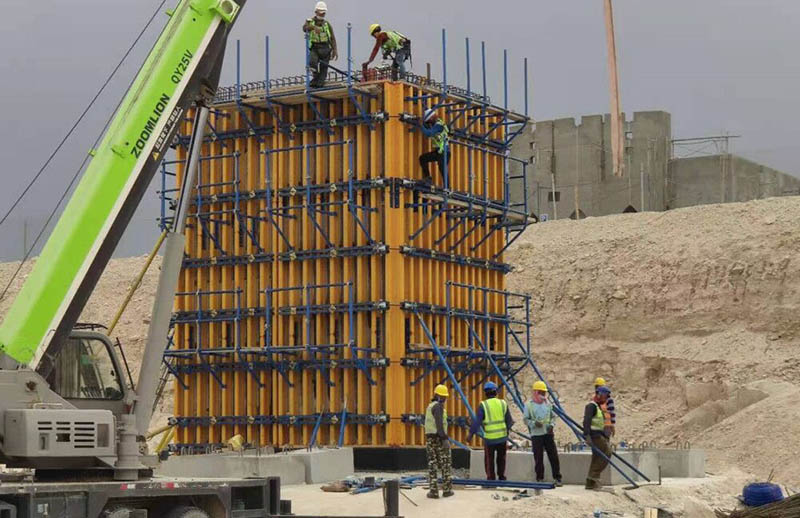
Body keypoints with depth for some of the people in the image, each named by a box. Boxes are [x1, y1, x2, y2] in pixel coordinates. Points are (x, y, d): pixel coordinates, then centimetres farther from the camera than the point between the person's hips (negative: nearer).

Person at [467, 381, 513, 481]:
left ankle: (491, 478, 7)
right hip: (502, 436, 3)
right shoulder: (503, 403, 2)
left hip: (489, 438, -3)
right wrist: (507, 430, 24)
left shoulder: (483, 405, -9)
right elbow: (509, 421, 8)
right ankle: (501, 477, 22)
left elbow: (477, 421, -13)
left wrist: (471, 433, -8)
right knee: (501, 459, 18)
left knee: (489, 461, 8)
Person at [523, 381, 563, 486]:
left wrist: (551, 424, -5)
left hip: (548, 433, 3)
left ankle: (557, 478, 7)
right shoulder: (529, 405, 0)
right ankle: (539, 478, 9)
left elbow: (553, 416, 15)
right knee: (538, 458, -1)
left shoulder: (547, 404, 10)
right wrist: (534, 423, -19)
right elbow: (526, 419, 0)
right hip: (536, 434, -3)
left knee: (553, 456, 1)